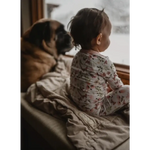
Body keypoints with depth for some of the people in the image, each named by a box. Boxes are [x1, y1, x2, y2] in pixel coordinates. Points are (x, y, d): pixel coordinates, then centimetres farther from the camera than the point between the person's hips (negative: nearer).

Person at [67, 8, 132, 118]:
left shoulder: (78, 56, -3)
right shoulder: (103, 62, -24)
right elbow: (117, 86, -7)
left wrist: (108, 86, 20)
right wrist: (124, 90, 13)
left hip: (78, 102, 9)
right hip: (95, 109, -8)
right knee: (128, 91, -9)